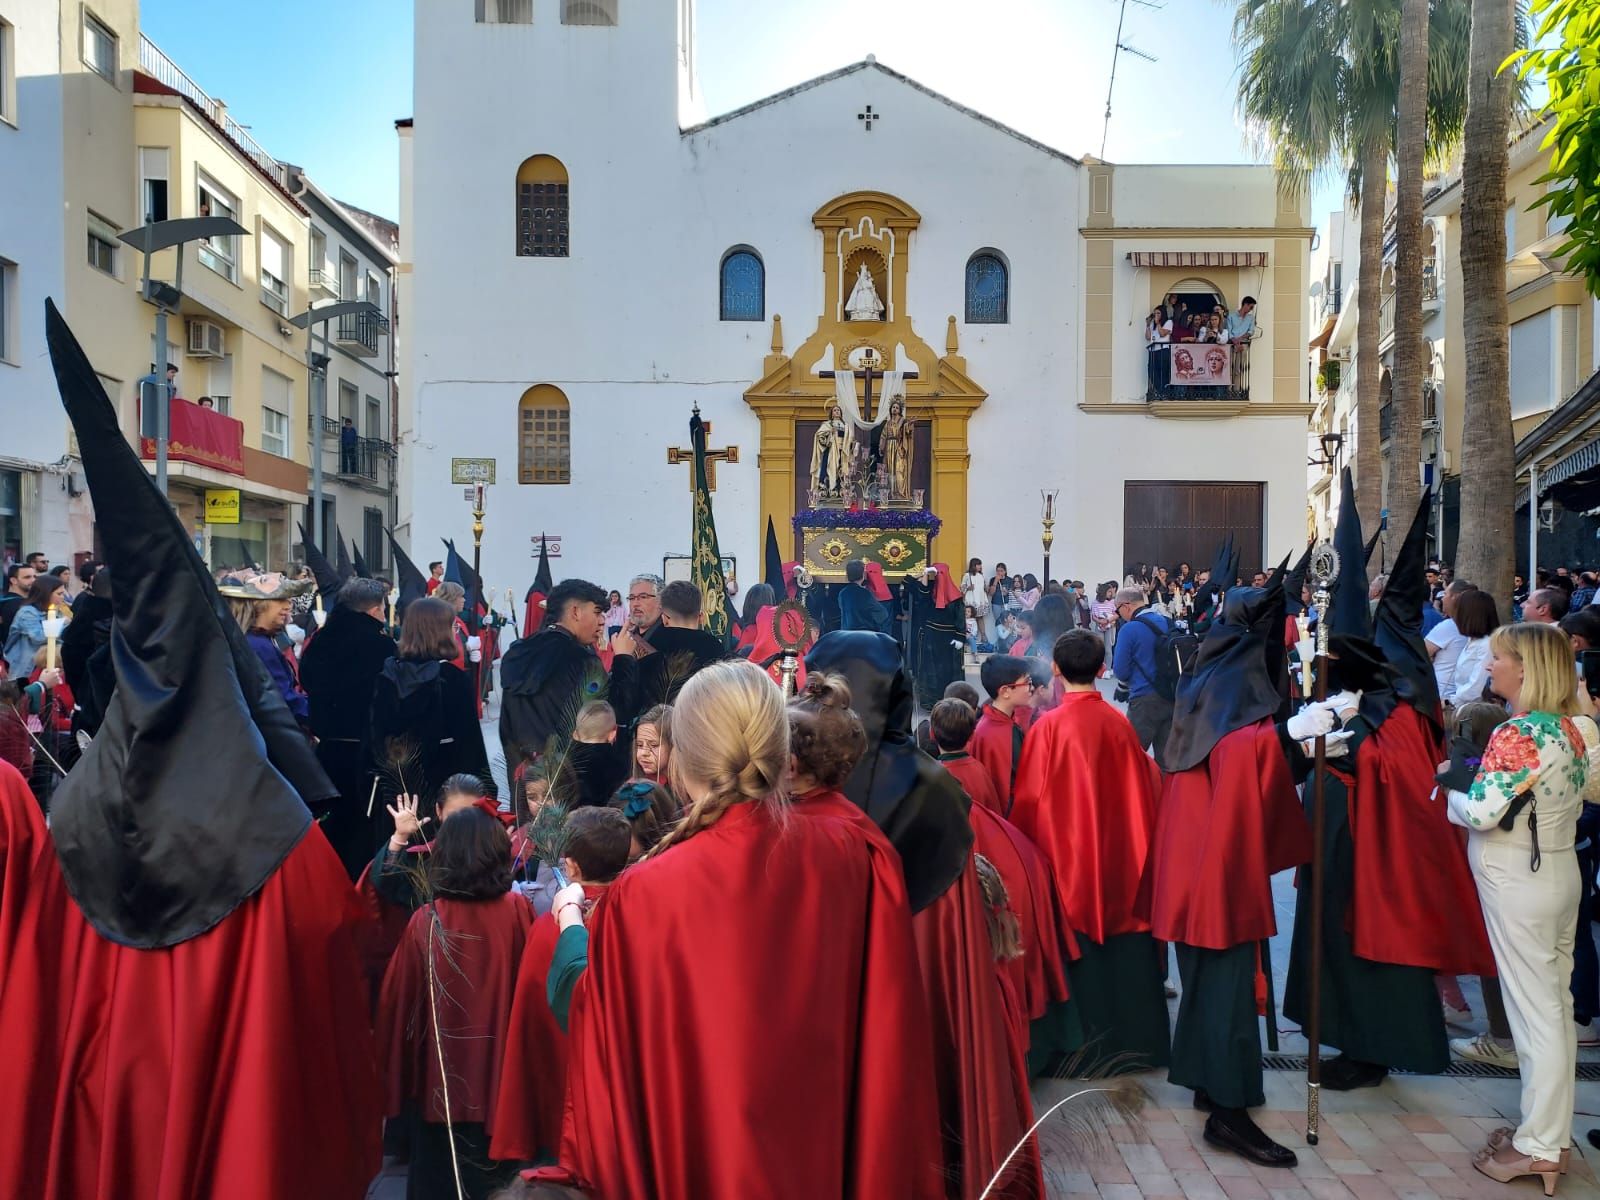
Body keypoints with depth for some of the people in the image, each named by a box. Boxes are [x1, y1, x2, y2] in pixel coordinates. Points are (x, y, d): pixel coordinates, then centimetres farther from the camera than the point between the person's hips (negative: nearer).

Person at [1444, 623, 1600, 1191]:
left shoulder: (1517, 734, -22)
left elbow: (1482, 813, -25)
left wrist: (1451, 788, -5)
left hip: (1517, 883, -8)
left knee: (1533, 1010, 0)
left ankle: (1537, 1147, 11)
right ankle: (1555, 1132, 28)